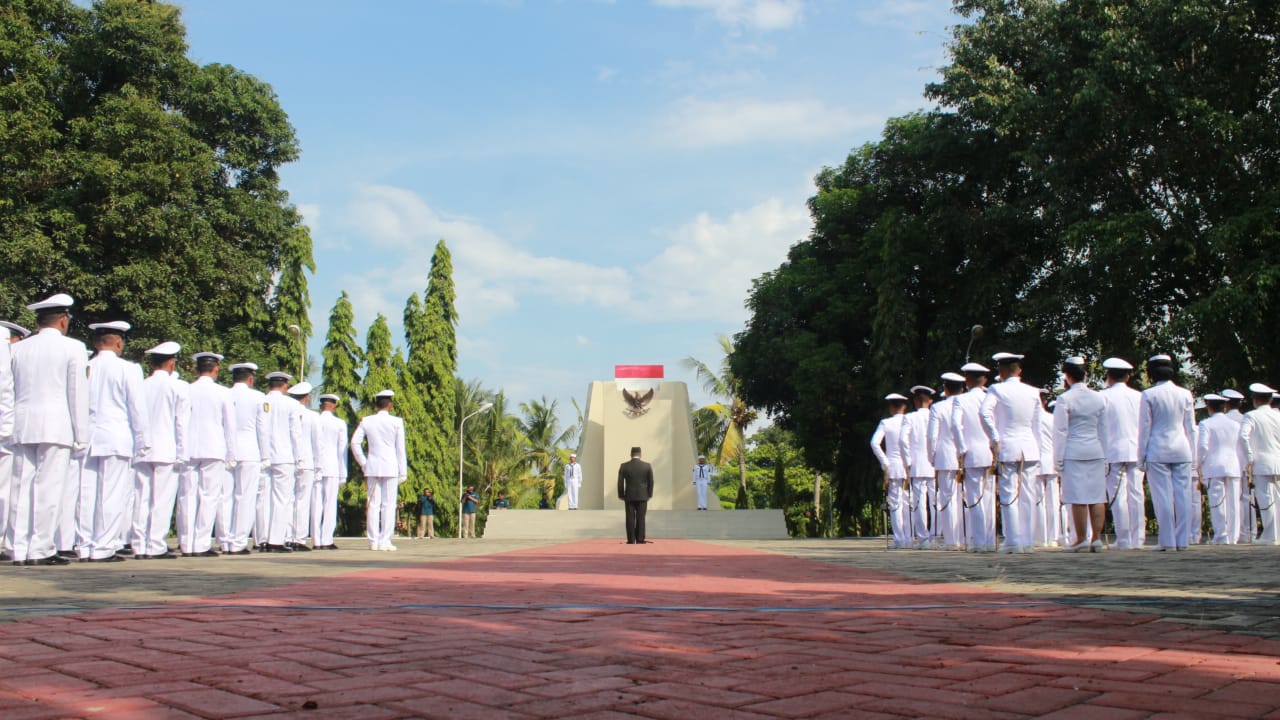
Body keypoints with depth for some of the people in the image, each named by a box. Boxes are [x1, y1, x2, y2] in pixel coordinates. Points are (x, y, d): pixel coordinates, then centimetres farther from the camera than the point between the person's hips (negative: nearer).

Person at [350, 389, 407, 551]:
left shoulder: (366, 421, 6)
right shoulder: (396, 422, -1)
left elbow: (355, 443, 1)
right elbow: (400, 448, 0)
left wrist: (363, 463, 9)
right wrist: (403, 472, 3)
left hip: (372, 466, 3)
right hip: (390, 467, -3)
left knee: (373, 504, 5)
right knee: (388, 505, 0)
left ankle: (373, 541, 5)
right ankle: (385, 541, -3)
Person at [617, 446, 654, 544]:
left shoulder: (624, 466, -3)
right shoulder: (647, 466, -2)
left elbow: (620, 482, -1)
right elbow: (651, 481, 0)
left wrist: (621, 495, 8)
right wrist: (649, 494, 10)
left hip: (629, 496, 0)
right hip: (642, 496, 0)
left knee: (630, 518, 3)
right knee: (641, 518, 3)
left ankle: (631, 540, 1)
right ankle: (640, 540, 1)